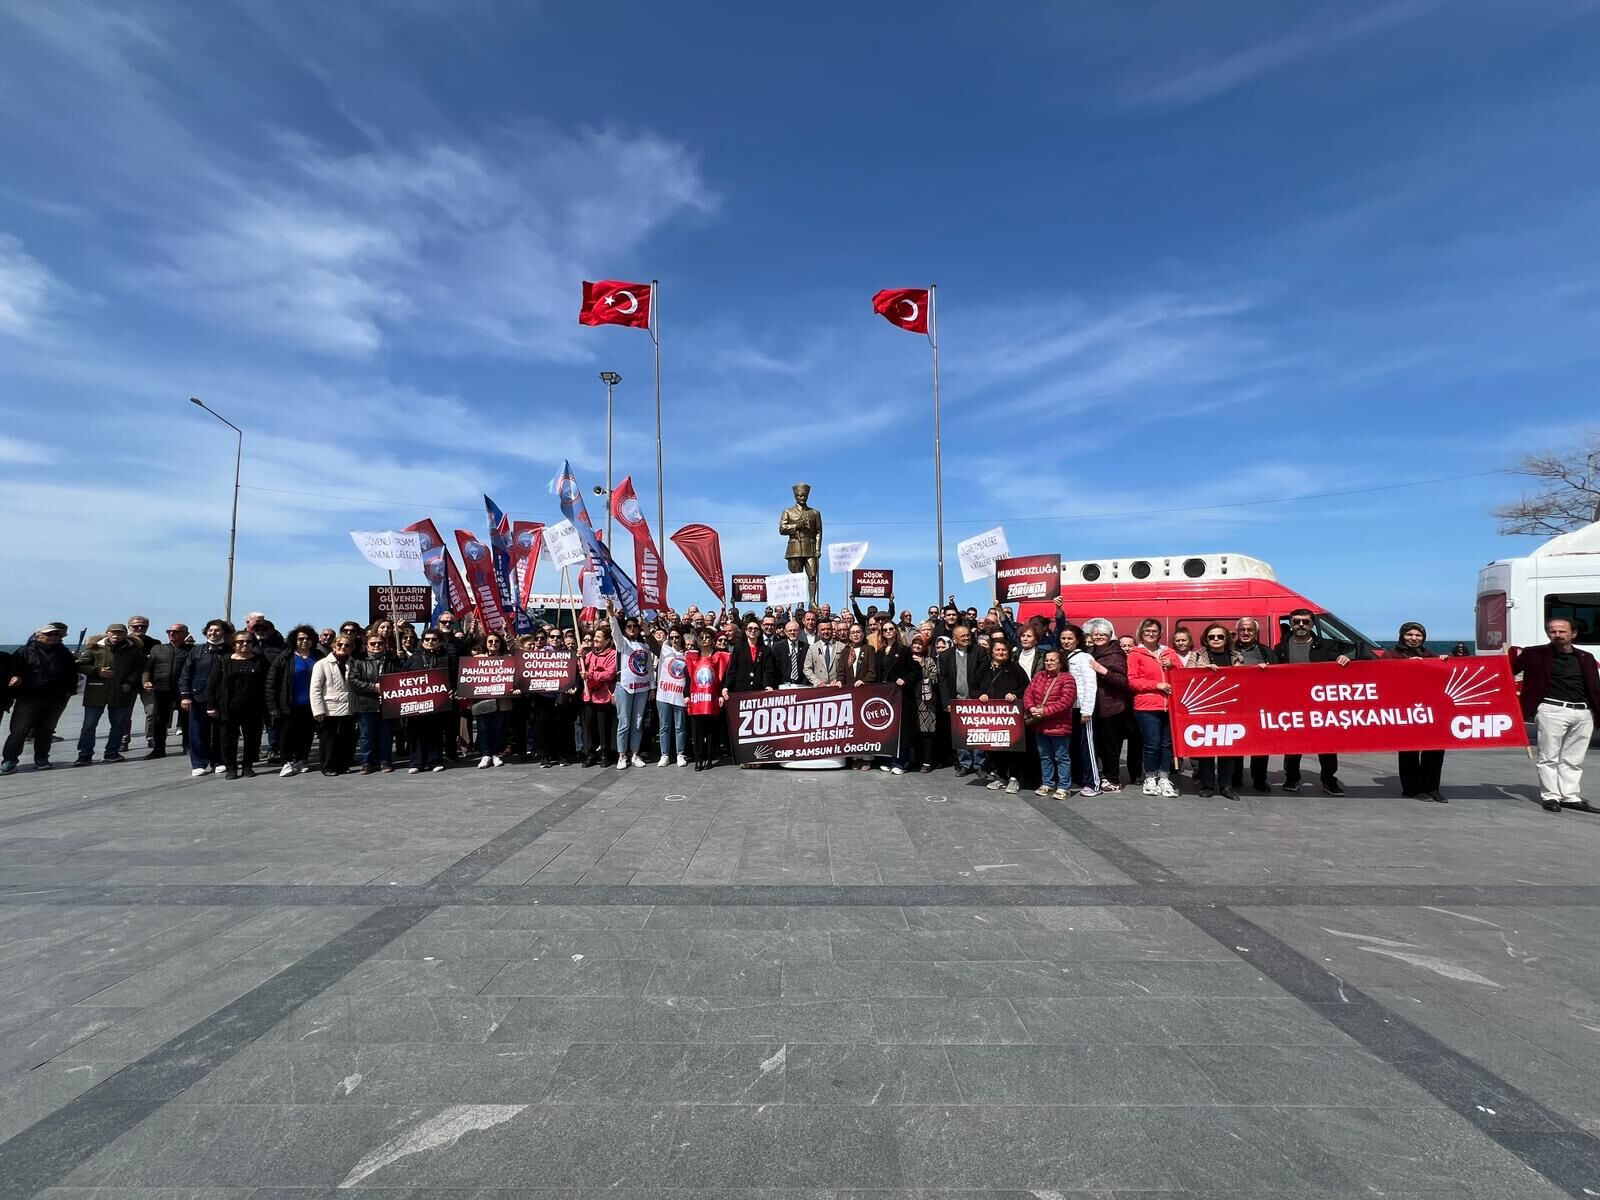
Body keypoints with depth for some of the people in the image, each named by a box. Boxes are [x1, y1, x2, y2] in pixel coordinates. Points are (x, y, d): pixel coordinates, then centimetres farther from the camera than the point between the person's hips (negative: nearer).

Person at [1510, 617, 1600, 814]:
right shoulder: (1536, 654, 3)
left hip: (1583, 713, 4)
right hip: (1552, 711, -4)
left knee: (1573, 759, 10)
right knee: (1549, 757, 0)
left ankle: (1570, 797, 17)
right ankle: (1550, 796, 6)